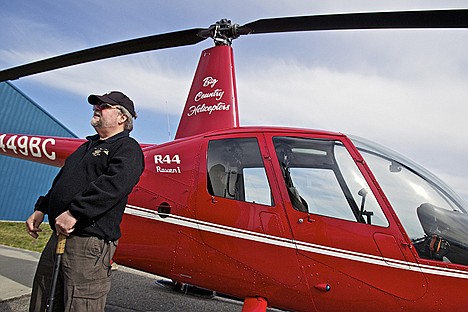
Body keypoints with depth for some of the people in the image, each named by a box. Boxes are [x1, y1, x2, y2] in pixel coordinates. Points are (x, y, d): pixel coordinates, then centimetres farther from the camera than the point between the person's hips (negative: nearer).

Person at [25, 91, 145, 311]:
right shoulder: (88, 146, 24)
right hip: (59, 236, 9)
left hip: (90, 241, -9)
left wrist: (74, 212, -26)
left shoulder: (127, 148, -6)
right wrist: (41, 209, 21)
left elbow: (114, 183, -24)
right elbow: (61, 180, 30)